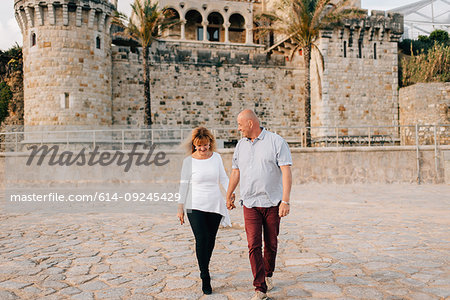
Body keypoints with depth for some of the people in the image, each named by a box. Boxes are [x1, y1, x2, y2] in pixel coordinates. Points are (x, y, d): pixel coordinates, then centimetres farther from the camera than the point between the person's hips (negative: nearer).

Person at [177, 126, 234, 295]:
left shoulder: (216, 157, 6)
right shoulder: (188, 161, -3)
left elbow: (223, 178, 13)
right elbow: (184, 184, 1)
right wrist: (180, 207, -1)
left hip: (215, 205, 3)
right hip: (195, 206, -3)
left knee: (210, 240, 9)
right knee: (201, 239, -11)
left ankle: (204, 269, 31)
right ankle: (205, 278, -1)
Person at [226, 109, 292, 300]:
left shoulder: (276, 142, -6)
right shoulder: (241, 145, 9)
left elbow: (286, 172, -11)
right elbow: (235, 172, 20)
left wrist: (285, 201, -19)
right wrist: (228, 196, 27)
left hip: (272, 203, -2)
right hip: (250, 203, 3)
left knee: (271, 244, 10)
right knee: (254, 245, -6)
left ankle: (268, 275, 35)